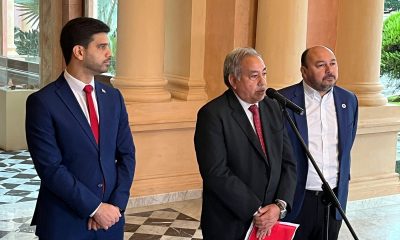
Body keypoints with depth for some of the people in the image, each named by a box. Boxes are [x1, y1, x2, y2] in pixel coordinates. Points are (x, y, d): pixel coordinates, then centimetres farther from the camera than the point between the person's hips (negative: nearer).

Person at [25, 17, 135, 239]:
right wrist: (95, 207, -15)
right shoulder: (43, 102, -10)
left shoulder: (113, 97, 6)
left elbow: (126, 154, 6)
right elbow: (50, 167, -15)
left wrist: (116, 204, -6)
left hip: (110, 217, 5)